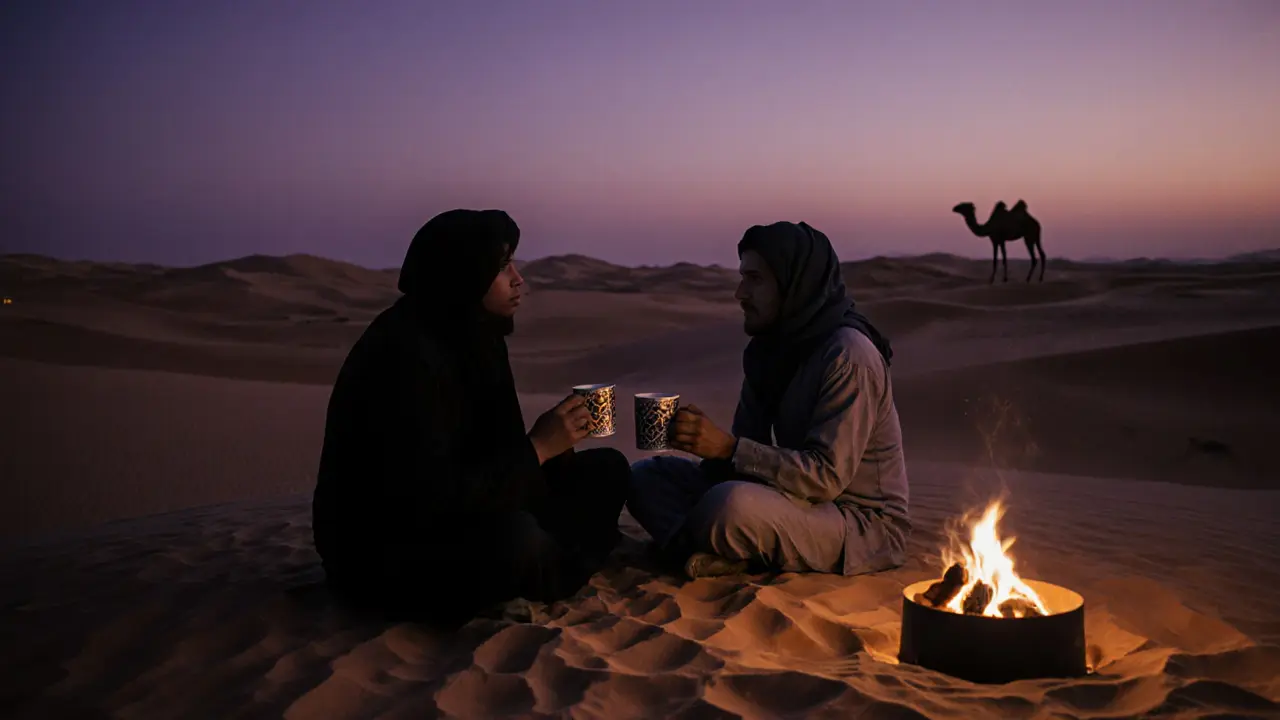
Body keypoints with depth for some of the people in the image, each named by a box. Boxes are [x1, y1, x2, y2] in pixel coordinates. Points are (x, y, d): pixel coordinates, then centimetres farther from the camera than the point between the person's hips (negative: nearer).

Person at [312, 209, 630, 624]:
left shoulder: (472, 336, 2)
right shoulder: (404, 356, -25)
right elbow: (431, 501, -30)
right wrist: (537, 448, -22)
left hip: (462, 522, 8)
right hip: (381, 555, -8)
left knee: (607, 470, 4)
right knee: (515, 538, -35)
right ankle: (552, 574, -4)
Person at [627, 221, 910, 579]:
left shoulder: (848, 355, -20)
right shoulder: (767, 349, 5)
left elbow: (827, 477, -25)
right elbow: (750, 450, 7)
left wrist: (728, 447, -28)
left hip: (864, 524, -8)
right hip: (800, 499, 9)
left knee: (734, 505, -38)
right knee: (646, 477, 2)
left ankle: (686, 545, -7)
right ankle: (715, 556, -21)